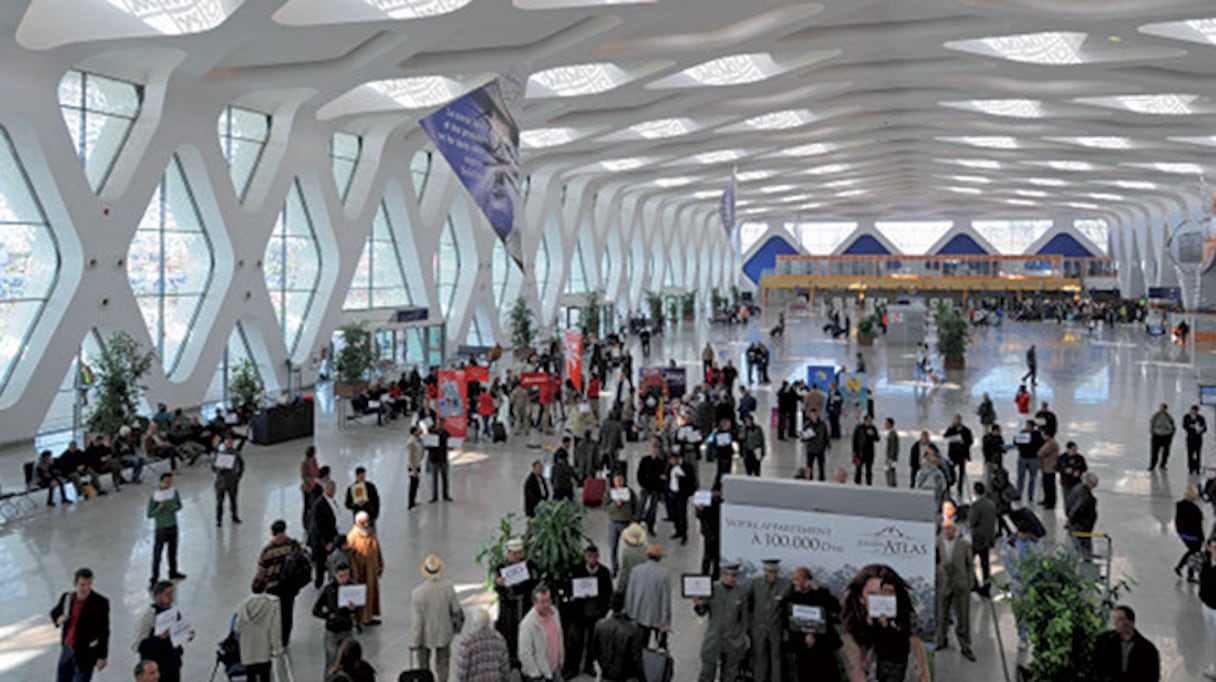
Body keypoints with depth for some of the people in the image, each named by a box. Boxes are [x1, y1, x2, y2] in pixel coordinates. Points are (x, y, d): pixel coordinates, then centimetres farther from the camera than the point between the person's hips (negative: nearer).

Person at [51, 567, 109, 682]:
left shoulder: (100, 603, -16)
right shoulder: (67, 597, -3)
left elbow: (104, 631, -13)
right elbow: (54, 612, 19)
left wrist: (102, 657, -13)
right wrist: (58, 619, -6)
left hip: (86, 653, -5)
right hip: (67, 649, 6)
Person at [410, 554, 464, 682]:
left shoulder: (417, 593, -29)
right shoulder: (448, 586, -21)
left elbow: (416, 621, -22)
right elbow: (456, 609, -6)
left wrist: (413, 642, -9)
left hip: (425, 634, -2)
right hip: (444, 632, 2)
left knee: (424, 665, 22)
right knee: (442, 664, 22)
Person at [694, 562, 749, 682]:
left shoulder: (740, 592, 1)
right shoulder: (712, 589, -2)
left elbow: (743, 618, 8)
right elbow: (702, 612, 2)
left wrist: (744, 636, 8)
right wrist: (699, 605, -18)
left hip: (733, 640, 1)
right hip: (713, 639, -1)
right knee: (707, 671, -2)